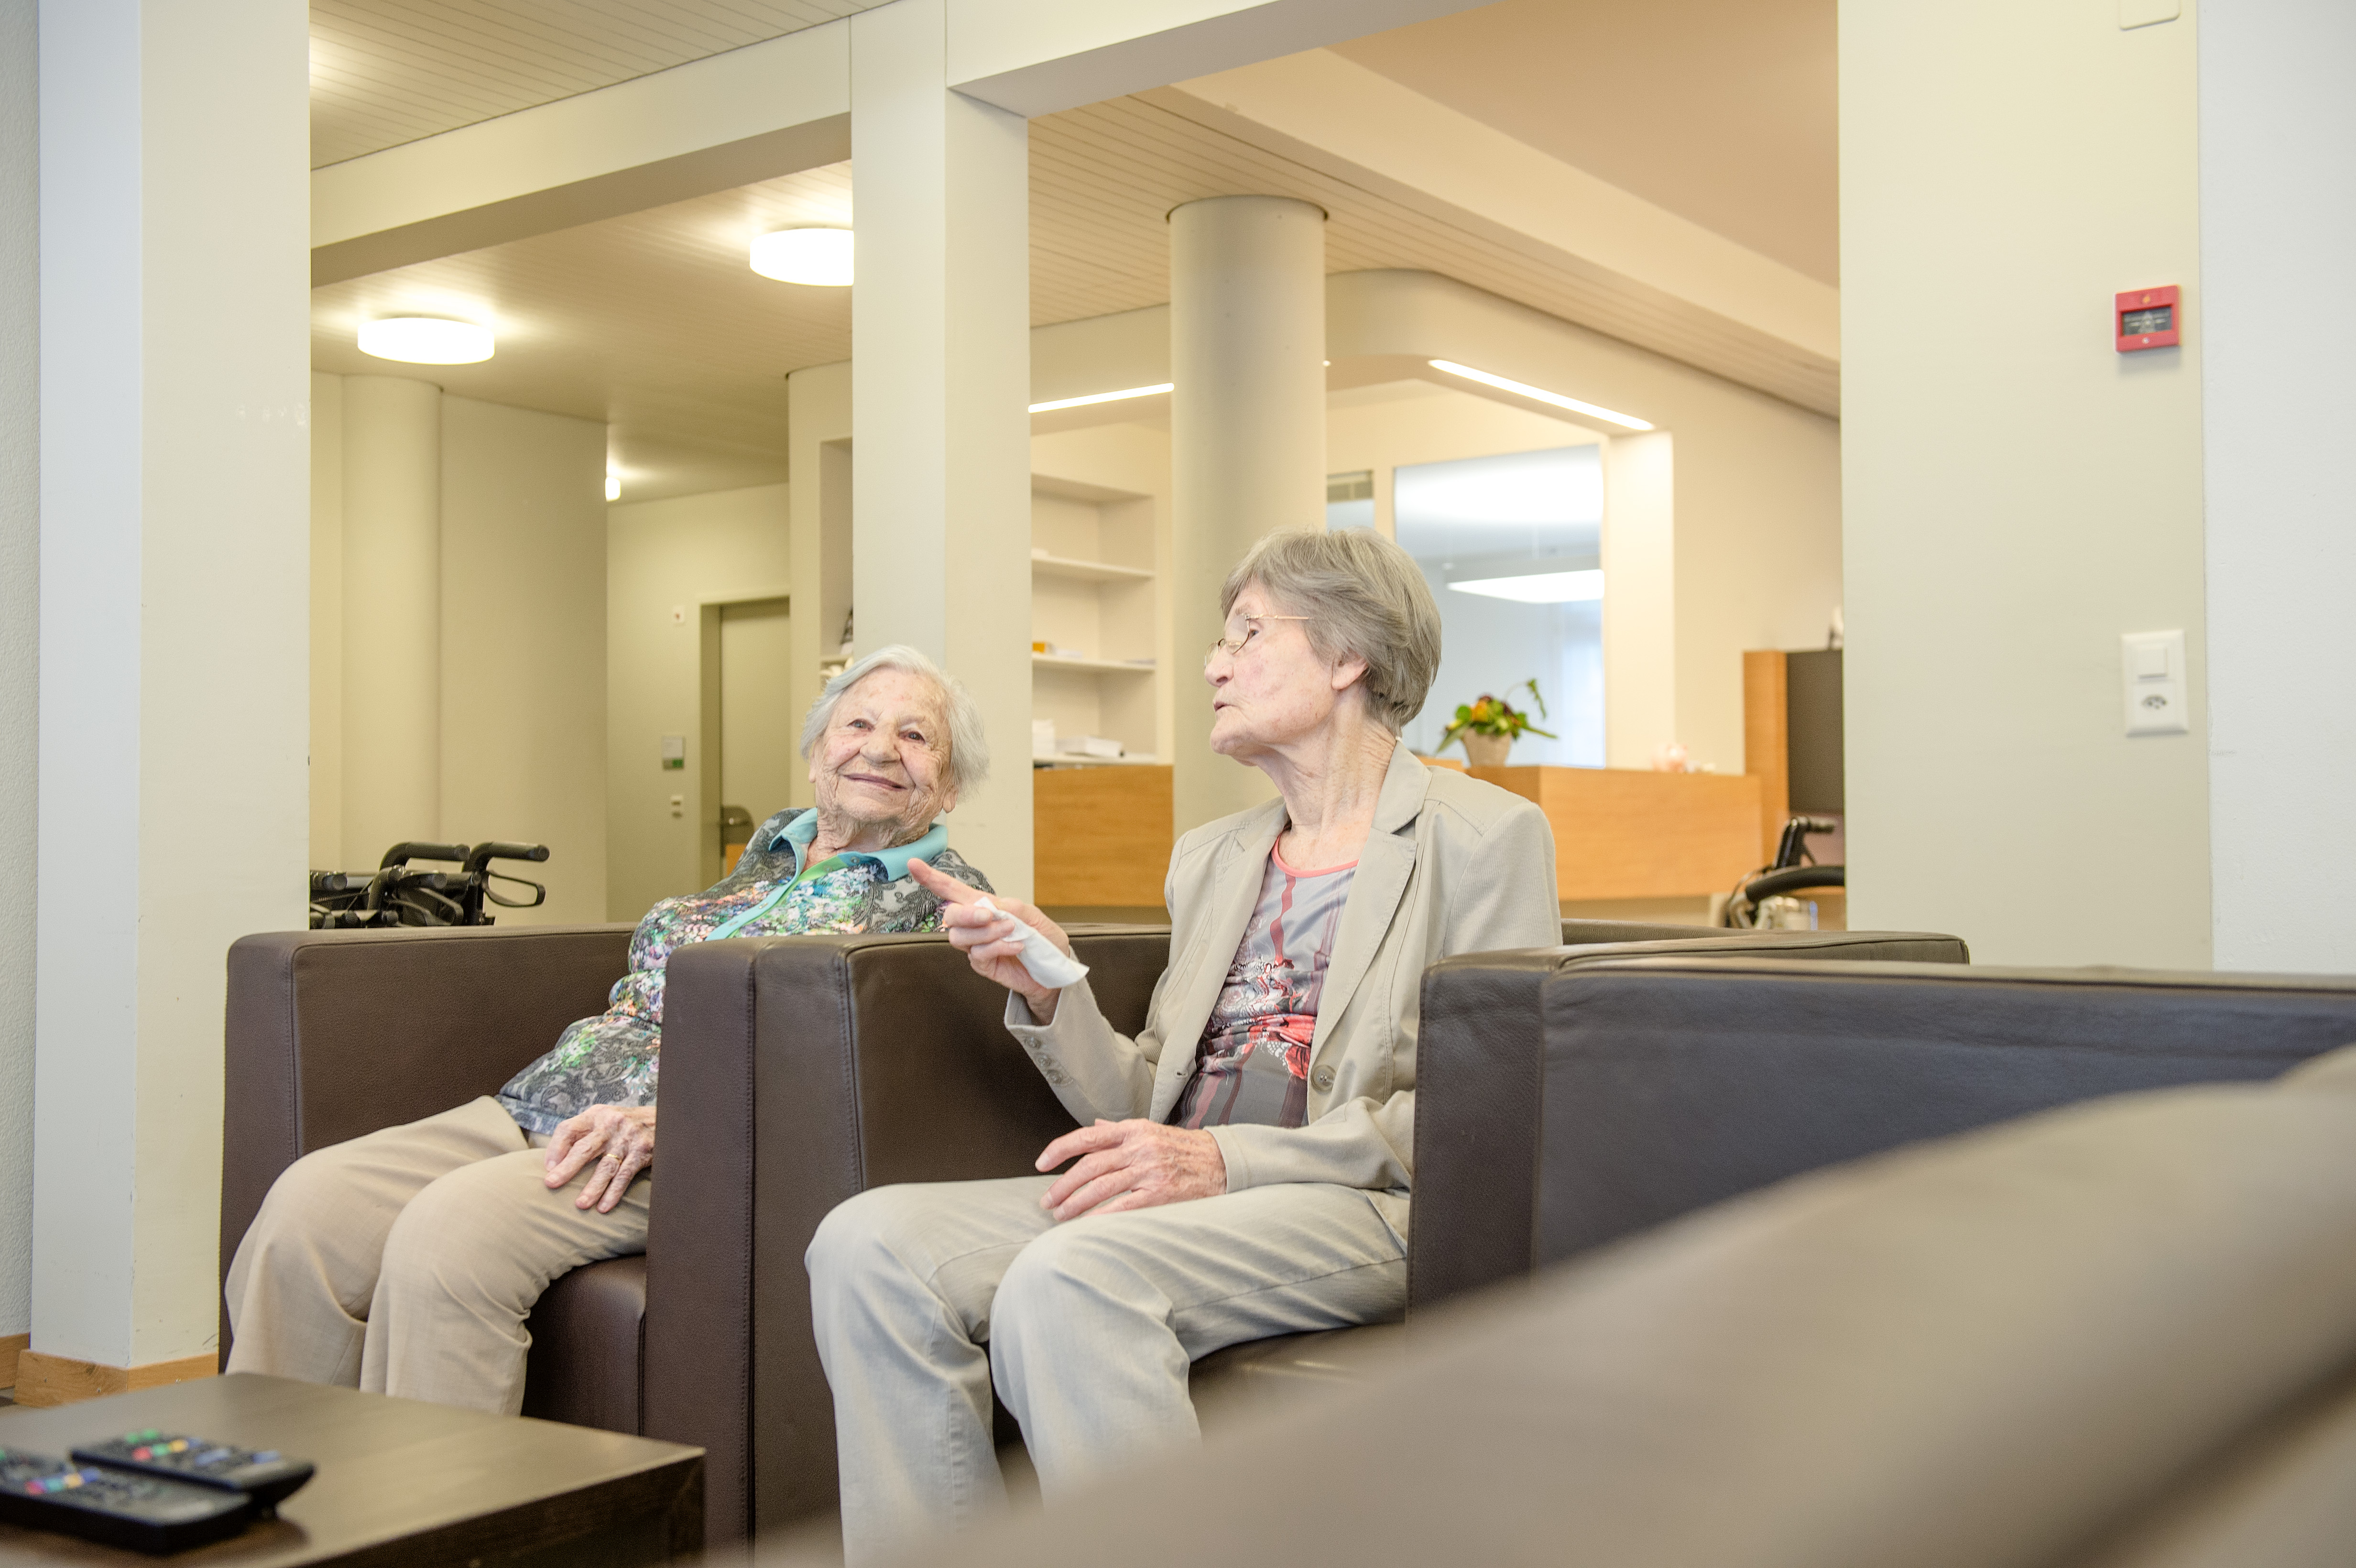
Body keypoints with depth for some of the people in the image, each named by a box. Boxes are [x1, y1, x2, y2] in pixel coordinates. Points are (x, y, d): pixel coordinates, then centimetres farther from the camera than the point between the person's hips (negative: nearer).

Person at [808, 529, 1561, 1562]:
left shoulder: (1485, 837, 3)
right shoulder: (1209, 858, 24)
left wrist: (1228, 1160, -16)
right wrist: (1052, 994, 1)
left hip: (1369, 1208, -6)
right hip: (1189, 1201, 6)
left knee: (1066, 1278, -35)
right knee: (869, 1244, -20)